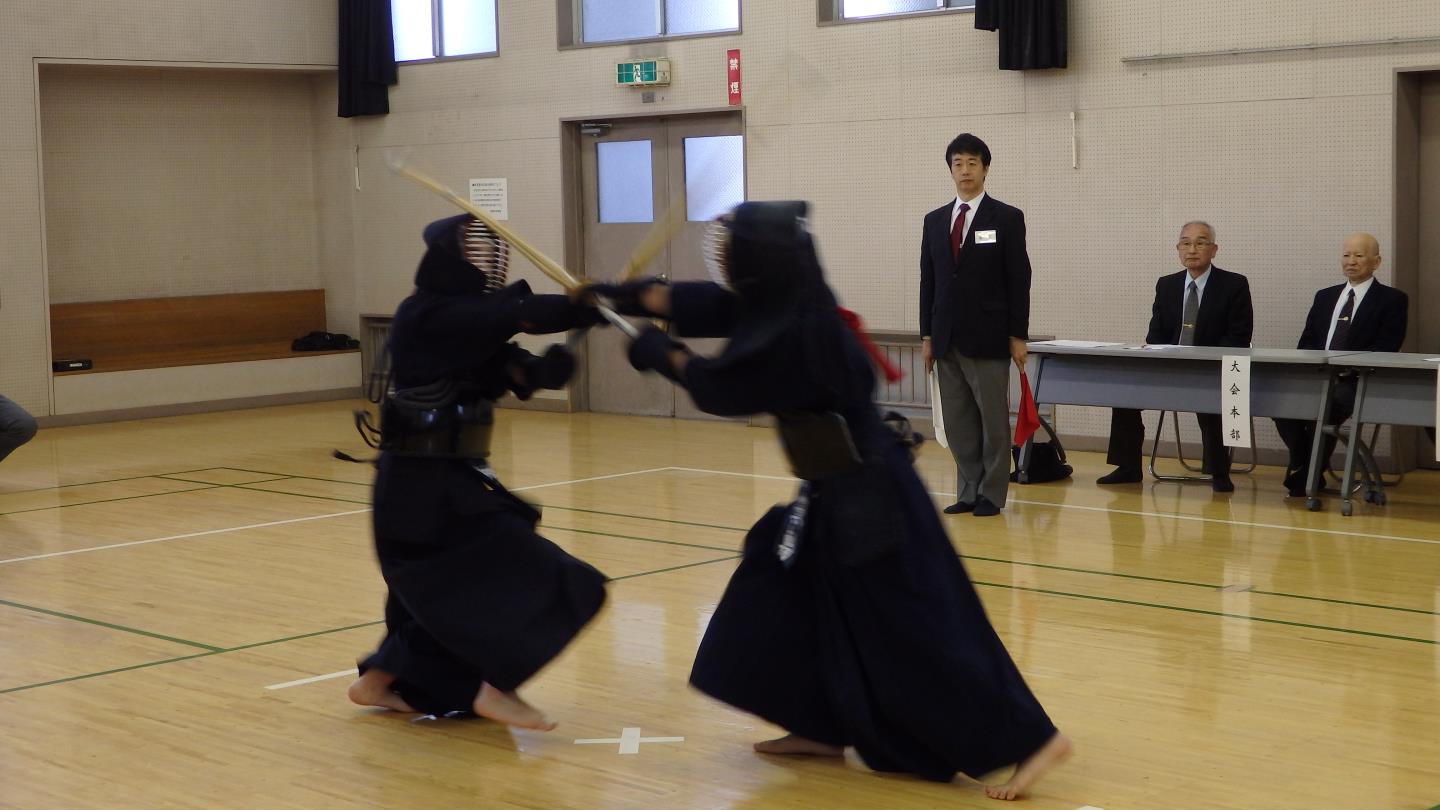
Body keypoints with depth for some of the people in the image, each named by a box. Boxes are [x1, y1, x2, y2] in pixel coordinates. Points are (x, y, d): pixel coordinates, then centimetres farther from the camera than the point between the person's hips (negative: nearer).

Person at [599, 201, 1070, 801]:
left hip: (869, 493, -10)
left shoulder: (793, 331, -25)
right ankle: (822, 730, 29)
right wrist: (620, 295, 8)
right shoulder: (781, 304, 4)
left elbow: (720, 387, -14)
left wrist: (658, 354, 1)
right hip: (839, 488, 10)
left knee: (915, 624, -8)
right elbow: (699, 305, 12)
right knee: (787, 592, 18)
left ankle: (1031, 739, -3)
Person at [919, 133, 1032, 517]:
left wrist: (1018, 336, -7)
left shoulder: (1007, 218, -2)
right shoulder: (935, 220, 11)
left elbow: (1019, 280, -3)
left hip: (988, 337, -4)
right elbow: (928, 280, 12)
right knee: (958, 422, 7)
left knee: (993, 419, 1)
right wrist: (927, 336, 8)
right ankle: (968, 492, 15)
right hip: (947, 339, 4)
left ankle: (992, 495, 8)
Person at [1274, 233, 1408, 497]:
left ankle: (1307, 477, -16)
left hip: (1357, 382, -5)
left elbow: (1385, 350, -6)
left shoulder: (1392, 300, 5)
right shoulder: (1325, 297, 22)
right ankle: (1302, 465, -6)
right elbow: (1306, 342, 18)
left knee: (1325, 403, -36)